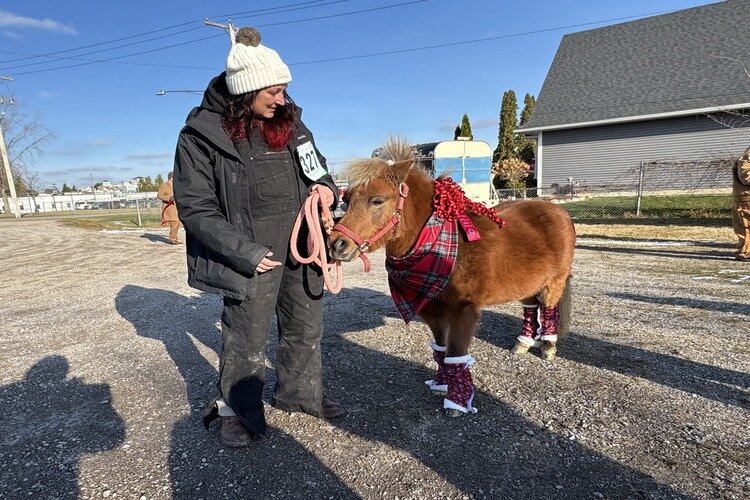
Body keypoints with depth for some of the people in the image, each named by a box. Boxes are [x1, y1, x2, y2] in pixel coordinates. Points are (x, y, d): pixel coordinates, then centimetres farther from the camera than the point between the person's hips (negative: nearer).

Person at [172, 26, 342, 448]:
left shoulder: (290, 121, 2)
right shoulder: (201, 134, -12)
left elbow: (317, 167, 16)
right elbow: (195, 208, -12)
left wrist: (326, 188, -8)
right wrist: (246, 252, -19)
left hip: (303, 248, 5)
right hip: (254, 257, -5)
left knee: (306, 329, 19)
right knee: (247, 342, 9)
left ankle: (300, 394, 42)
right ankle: (235, 409, 35)